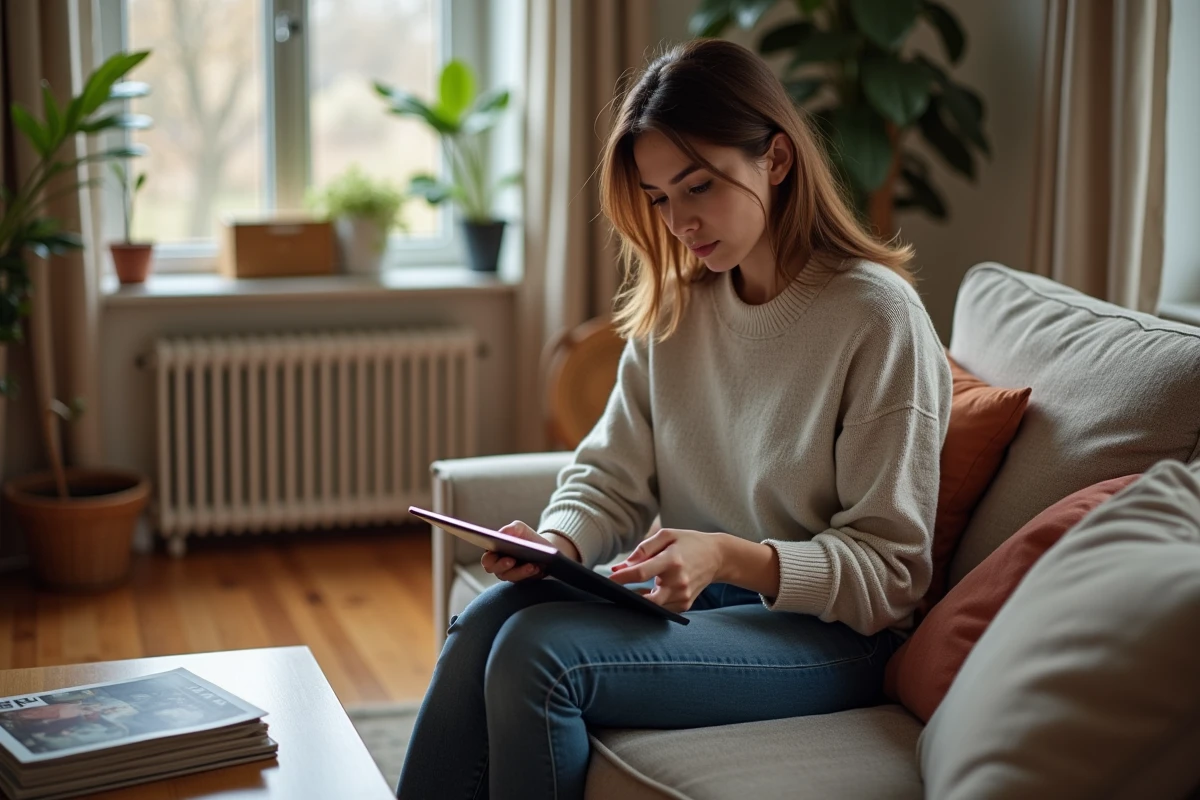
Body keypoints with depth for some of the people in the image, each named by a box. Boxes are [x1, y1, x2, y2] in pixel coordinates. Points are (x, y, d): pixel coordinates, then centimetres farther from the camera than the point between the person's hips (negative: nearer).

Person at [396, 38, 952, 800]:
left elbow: (887, 571, -14)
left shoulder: (878, 316, -14)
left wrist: (728, 556, -28)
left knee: (538, 650, -25)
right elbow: (611, 479, 8)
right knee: (490, 617, -20)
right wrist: (557, 541, -15)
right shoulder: (674, 307, 7)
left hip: (831, 631, -6)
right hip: (693, 596, 6)